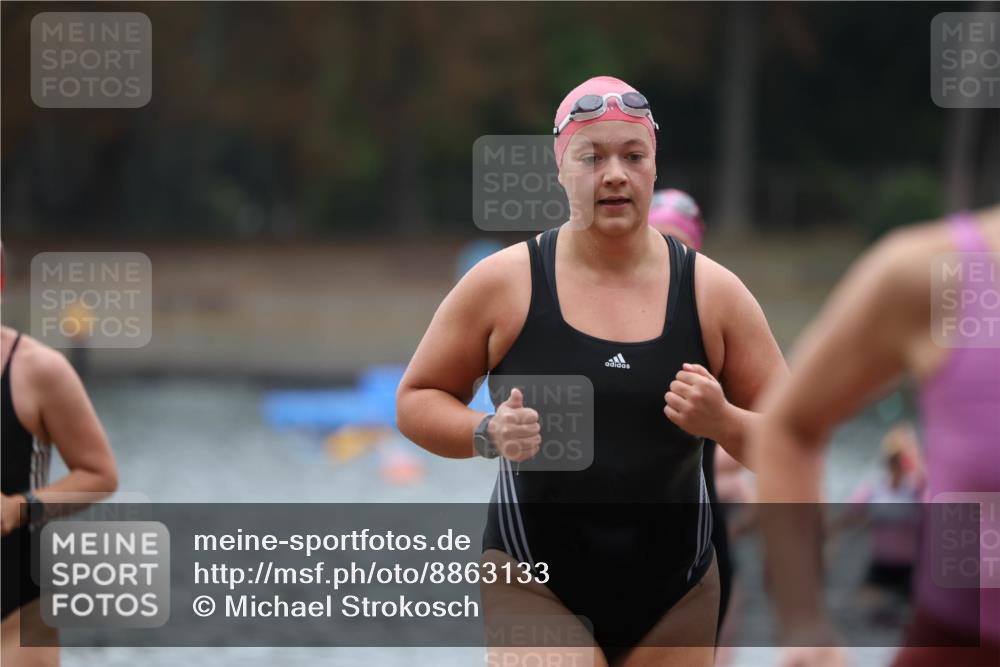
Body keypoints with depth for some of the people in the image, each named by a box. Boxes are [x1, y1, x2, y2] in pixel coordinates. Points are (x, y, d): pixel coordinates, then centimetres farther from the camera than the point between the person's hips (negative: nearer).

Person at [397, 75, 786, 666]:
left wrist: (723, 423, -18)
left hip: (675, 594, 3)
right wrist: (489, 434, -15)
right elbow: (416, 401, 5)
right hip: (535, 586, -3)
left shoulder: (713, 291, 0)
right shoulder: (503, 283, -4)